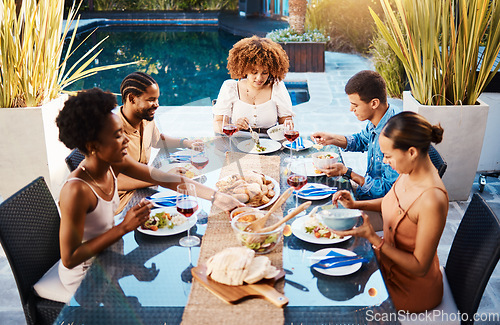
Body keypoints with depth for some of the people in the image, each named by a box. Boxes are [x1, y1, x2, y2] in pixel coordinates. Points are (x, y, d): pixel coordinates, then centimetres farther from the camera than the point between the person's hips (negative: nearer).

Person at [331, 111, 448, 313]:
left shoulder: (432, 200, -35)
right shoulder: (409, 173, -10)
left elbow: (420, 267, -27)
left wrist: (372, 238, -31)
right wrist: (355, 204, -1)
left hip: (411, 289, -7)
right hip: (389, 261, 7)